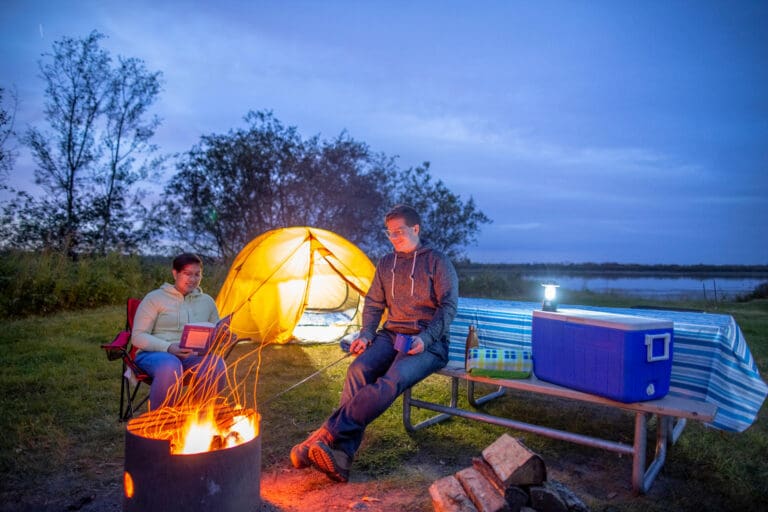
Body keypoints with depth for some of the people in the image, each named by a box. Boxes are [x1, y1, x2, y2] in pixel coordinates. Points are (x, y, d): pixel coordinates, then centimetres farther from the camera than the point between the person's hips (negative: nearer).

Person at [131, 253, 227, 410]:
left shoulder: (207, 301, 14)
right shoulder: (155, 298, 2)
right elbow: (138, 337, -4)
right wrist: (168, 347, -22)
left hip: (193, 357, 3)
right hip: (155, 354, -3)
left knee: (215, 363, -31)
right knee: (170, 367, -40)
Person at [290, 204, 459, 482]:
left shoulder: (438, 261, -1)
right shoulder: (386, 263, 15)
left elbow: (448, 306, -7)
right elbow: (373, 302, 17)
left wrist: (425, 338, -20)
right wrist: (366, 334, 1)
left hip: (428, 343, -4)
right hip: (391, 335, 5)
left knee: (393, 380, -33)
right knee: (359, 369, -27)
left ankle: (327, 436, -36)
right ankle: (340, 456, -32)